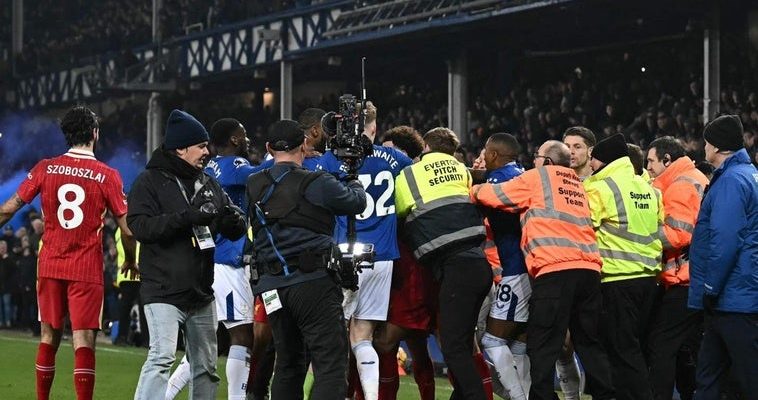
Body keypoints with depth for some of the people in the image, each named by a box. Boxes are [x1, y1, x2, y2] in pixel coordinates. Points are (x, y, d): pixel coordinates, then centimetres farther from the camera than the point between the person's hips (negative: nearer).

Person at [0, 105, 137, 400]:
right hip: (87, 270, -3)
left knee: (49, 337, 14)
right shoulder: (107, 176, -7)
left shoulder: (45, 169, 0)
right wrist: (130, 261, 13)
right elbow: (127, 230, -5)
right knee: (84, 341, -5)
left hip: (50, 265, 3)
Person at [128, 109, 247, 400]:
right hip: (164, 291, -7)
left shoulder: (208, 184, 15)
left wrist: (232, 219, -10)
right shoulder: (150, 181, -4)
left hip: (201, 293, 7)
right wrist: (185, 218, -25)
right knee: (162, 357, -19)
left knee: (205, 365, 12)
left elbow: (236, 231, 15)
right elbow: (139, 226, -17)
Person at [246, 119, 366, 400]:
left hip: (273, 287, 6)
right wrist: (354, 182, 28)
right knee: (331, 365, -8)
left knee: (288, 365, 17)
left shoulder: (254, 187, 9)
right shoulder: (315, 183, -6)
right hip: (313, 282, -6)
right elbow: (356, 202, 5)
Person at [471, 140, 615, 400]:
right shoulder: (577, 184, 26)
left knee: (542, 348, -4)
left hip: (555, 270, -6)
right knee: (589, 343, 12)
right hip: (589, 268, 6)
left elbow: (491, 195, 11)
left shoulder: (537, 177, 8)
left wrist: (474, 191, 32)